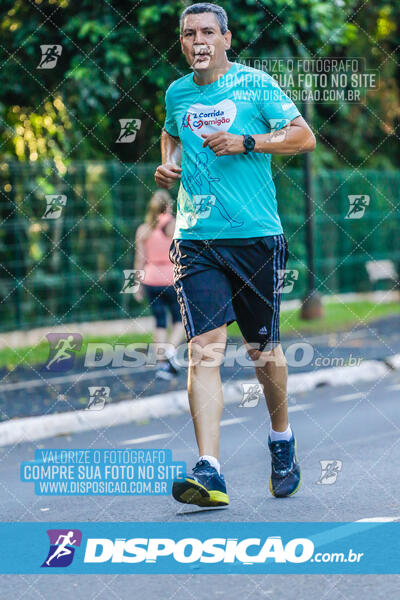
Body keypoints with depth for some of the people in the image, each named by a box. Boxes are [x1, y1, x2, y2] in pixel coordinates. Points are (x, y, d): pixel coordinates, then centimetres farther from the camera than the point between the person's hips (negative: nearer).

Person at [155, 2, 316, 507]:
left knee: (263, 350, 9)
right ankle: (209, 472, -20)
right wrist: (169, 165, 9)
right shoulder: (176, 93, 11)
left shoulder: (256, 85, -1)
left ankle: (282, 439, 37)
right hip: (195, 239, 2)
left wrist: (245, 144, -15)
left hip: (256, 237, -2)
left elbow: (304, 137, -3)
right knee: (204, 349, -13)